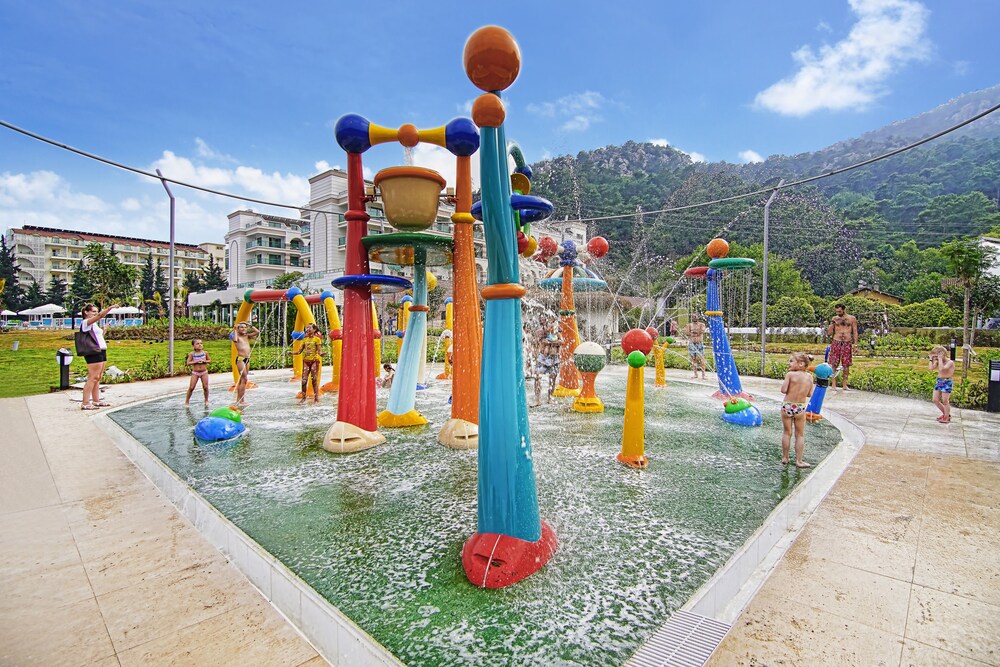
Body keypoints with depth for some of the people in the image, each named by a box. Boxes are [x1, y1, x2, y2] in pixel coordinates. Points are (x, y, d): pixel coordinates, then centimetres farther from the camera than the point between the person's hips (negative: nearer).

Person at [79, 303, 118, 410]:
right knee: (93, 378, -10)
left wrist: (104, 330, 17)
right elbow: (100, 315, -23)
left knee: (98, 377, 11)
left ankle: (96, 400, 17)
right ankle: (85, 403, -9)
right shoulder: (85, 322, -7)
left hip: (102, 352, 9)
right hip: (93, 352, -9)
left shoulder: (94, 324, 21)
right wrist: (111, 307, -26)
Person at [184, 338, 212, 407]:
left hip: (204, 372, 1)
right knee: (191, 387, -2)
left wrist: (204, 361, -13)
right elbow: (188, 363, -6)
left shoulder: (205, 353, -1)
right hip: (195, 373, -1)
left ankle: (206, 400, 18)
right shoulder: (191, 354, -5)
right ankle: (186, 401, 12)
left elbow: (210, 360, 6)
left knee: (205, 387, 2)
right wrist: (195, 362, -20)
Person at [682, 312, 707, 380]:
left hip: (700, 343, -2)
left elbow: (702, 331, -13)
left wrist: (692, 331, -12)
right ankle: (695, 374, 10)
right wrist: (695, 333, -15)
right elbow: (686, 333, -5)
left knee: (701, 359, -7)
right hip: (691, 343, 2)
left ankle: (703, 374, -6)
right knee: (693, 359, 3)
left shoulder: (701, 324, 6)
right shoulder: (689, 325, 10)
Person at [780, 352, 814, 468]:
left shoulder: (790, 374, -13)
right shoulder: (809, 376, -1)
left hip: (787, 406, -2)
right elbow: (810, 394, 3)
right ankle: (799, 461, 17)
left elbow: (783, 390, -14)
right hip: (801, 408, 2)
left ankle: (784, 458, 21)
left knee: (786, 433, 12)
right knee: (800, 435, 12)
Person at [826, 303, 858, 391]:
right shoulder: (835, 318, 8)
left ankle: (844, 385, 10)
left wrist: (855, 344, 1)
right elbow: (829, 333, 6)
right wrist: (833, 322, -6)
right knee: (834, 364, -3)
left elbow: (855, 332, 8)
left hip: (847, 343, 0)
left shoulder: (852, 318, 8)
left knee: (846, 365, 2)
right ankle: (834, 385, 1)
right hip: (836, 343, 0)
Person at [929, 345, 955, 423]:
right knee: (935, 400, 9)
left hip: (947, 382, -7)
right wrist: (931, 359, -2)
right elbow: (930, 368, -2)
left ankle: (947, 417, 13)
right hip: (939, 381, 7)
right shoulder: (938, 362, 4)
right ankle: (945, 414, 26)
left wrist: (940, 359, -27)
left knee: (945, 401, 0)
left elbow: (942, 368, -31)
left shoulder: (950, 362, -15)